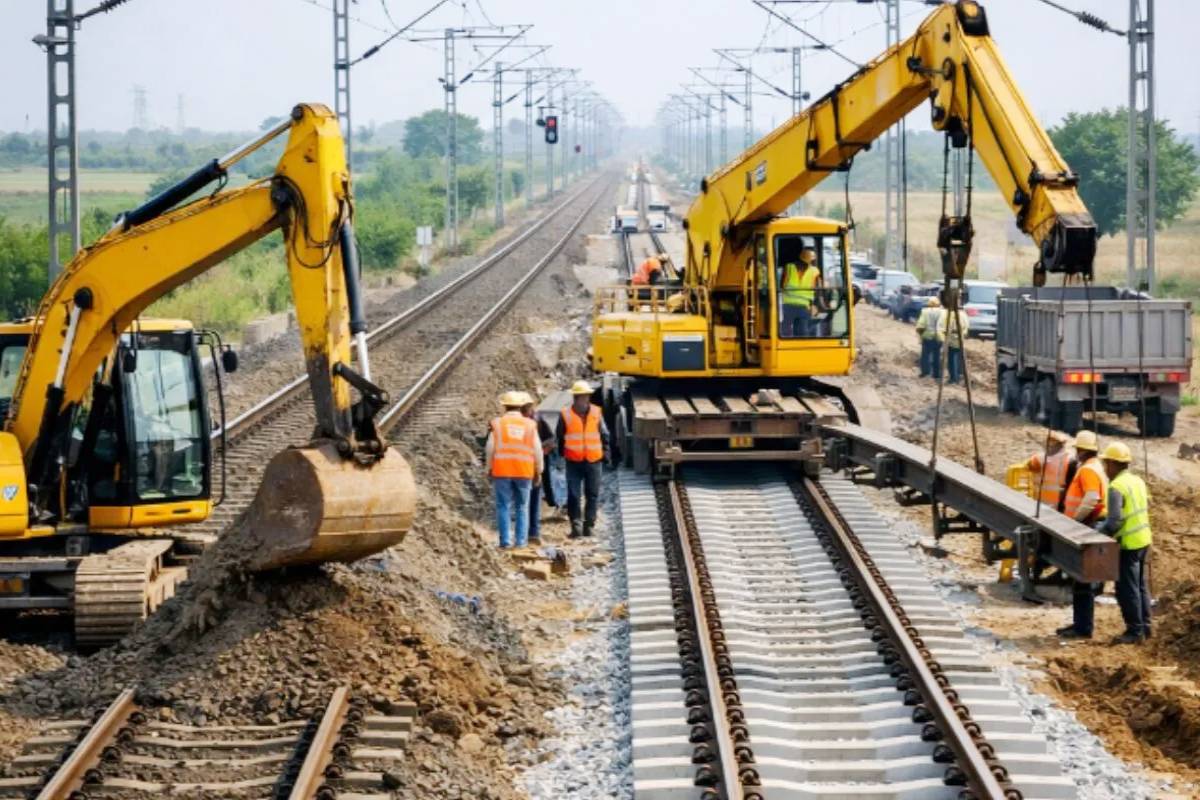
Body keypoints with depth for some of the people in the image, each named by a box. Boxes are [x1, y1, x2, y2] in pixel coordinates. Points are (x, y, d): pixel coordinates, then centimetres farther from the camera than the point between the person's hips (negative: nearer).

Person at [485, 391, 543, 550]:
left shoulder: (497, 423, -1)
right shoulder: (530, 425, 2)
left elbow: (490, 449, -1)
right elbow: (537, 450, 3)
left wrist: (490, 469, 10)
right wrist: (538, 471, 13)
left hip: (502, 471, -1)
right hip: (524, 471, 1)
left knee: (504, 507, 3)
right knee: (522, 507, 9)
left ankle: (505, 541, -1)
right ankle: (521, 541, 6)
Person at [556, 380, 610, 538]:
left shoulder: (596, 413, 3)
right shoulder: (566, 415, -3)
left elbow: (604, 435, 10)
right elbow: (559, 437, 7)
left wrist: (605, 453, 5)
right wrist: (562, 454, 5)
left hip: (593, 461, 2)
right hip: (573, 461, -2)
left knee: (593, 495, 6)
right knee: (573, 495, -5)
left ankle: (589, 525, 14)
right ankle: (576, 525, -1)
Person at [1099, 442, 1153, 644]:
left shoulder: (1117, 487, -19)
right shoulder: (1138, 481, 8)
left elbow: (1114, 522, -24)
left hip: (1129, 544, -9)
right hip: (1144, 539, 9)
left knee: (1127, 588, -1)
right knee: (1140, 585, 18)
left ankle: (1135, 631, 2)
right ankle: (1144, 627, 23)